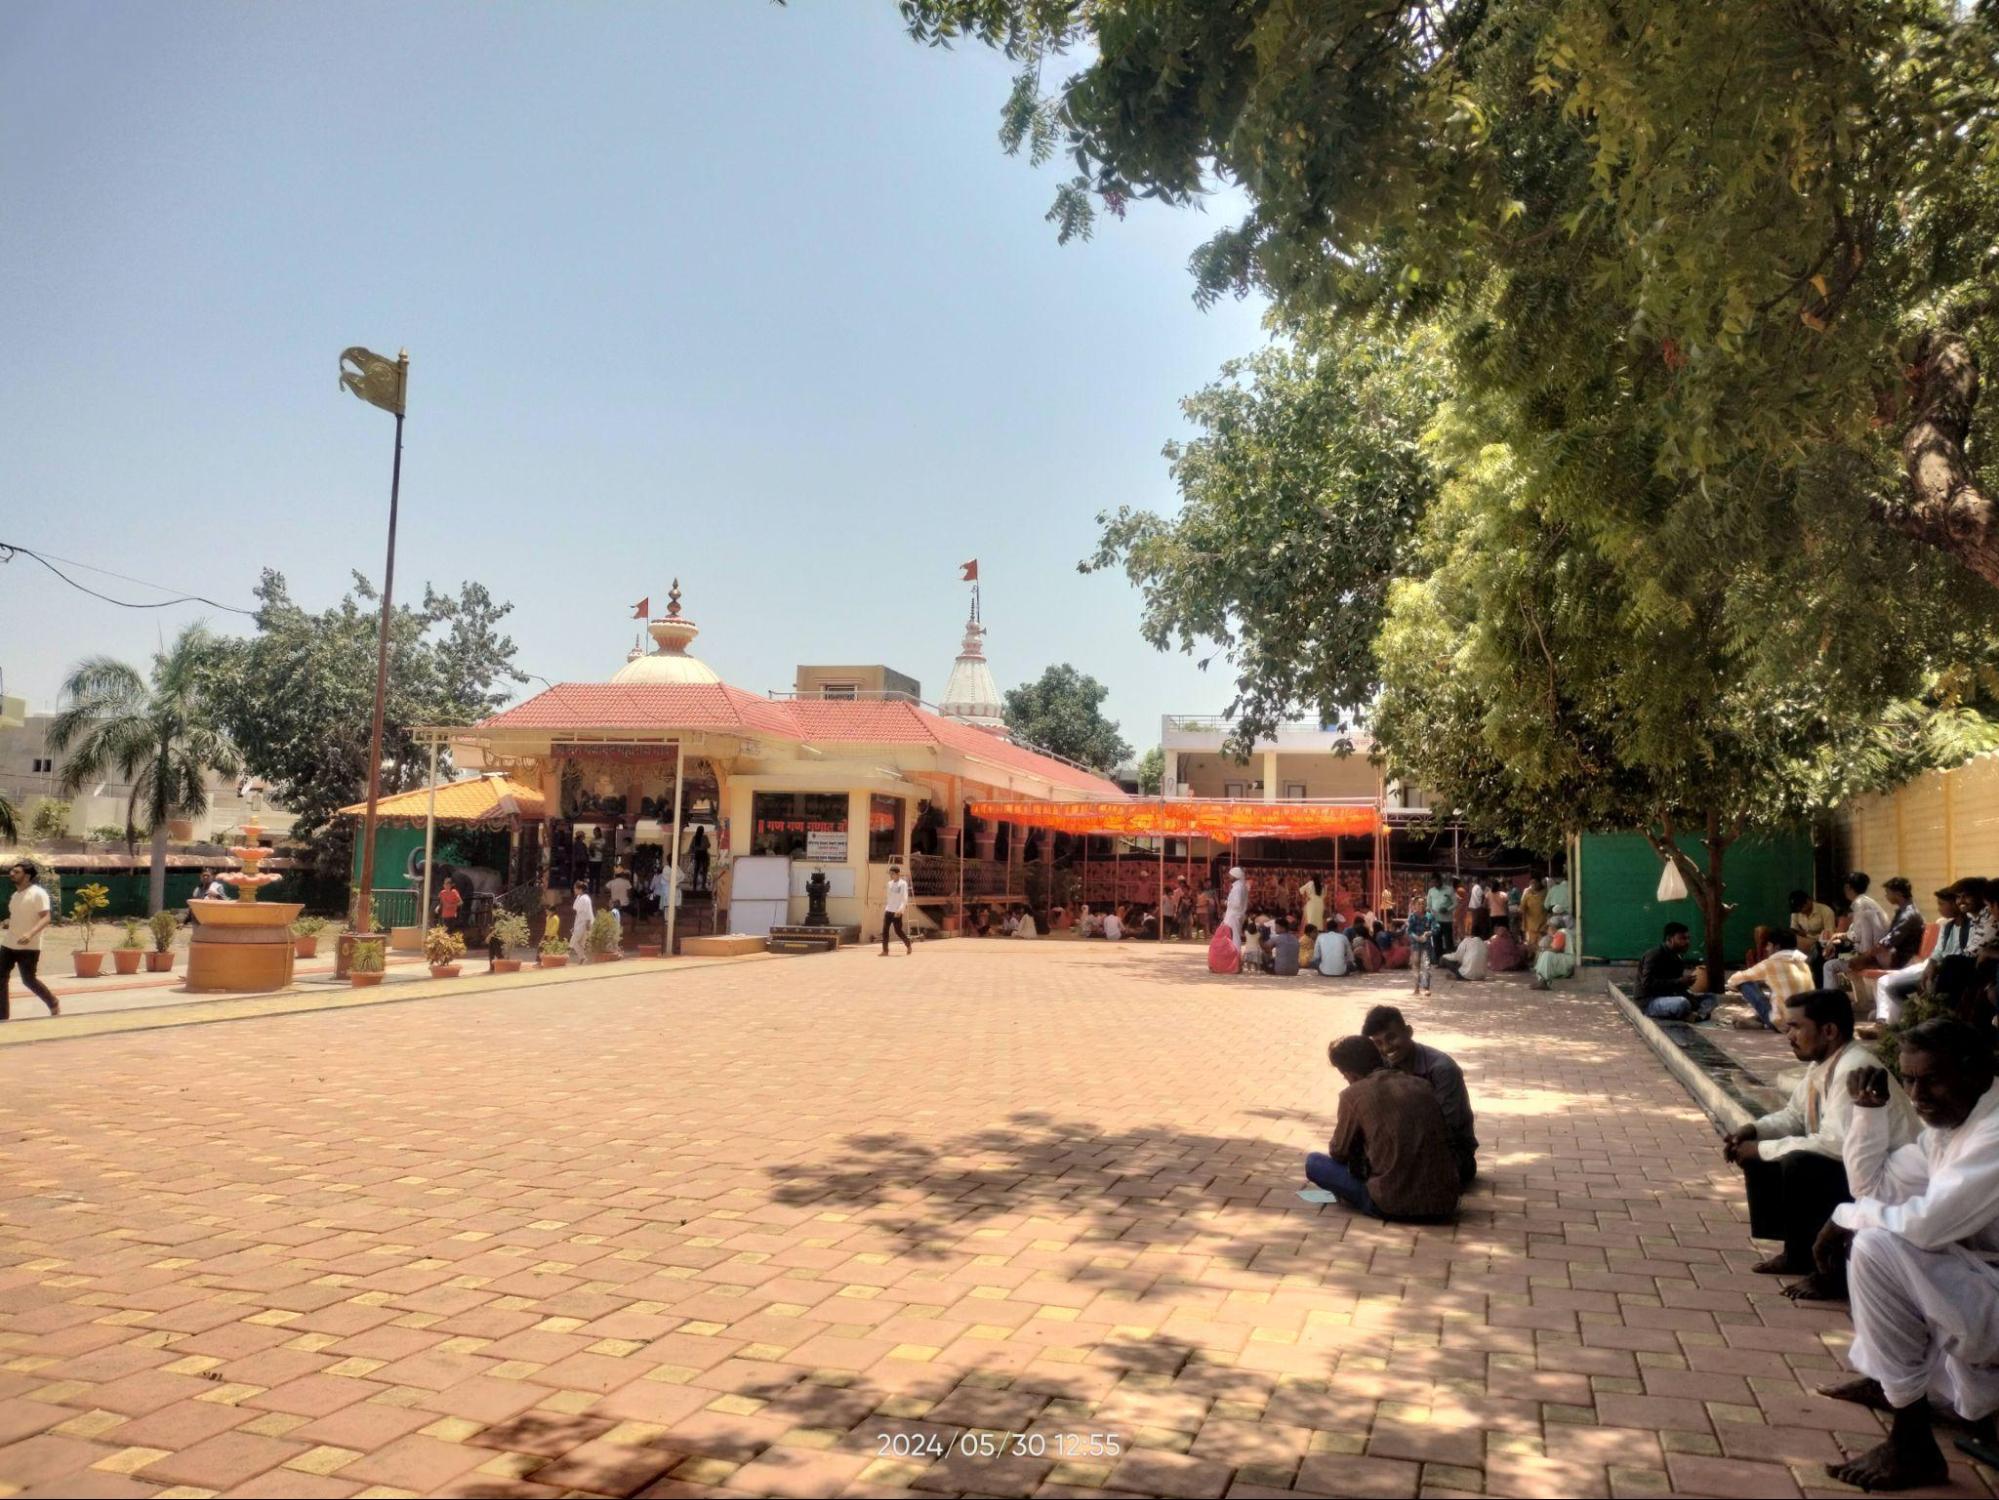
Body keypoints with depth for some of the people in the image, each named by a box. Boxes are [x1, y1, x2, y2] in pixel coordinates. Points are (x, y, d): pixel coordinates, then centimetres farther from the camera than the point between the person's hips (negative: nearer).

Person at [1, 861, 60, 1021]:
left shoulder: (38, 893, -12)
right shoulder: (15, 895, 14)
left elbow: (46, 918, -20)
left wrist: (30, 934, -33)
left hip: (28, 947, -8)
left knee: (29, 980, -5)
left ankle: (54, 1004, 16)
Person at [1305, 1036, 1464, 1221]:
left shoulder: (1354, 1094, -4)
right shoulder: (1423, 1086, 10)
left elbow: (1339, 1153, 7)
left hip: (1393, 1207, -5)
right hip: (1445, 1205, 5)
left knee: (1314, 1162, 10)